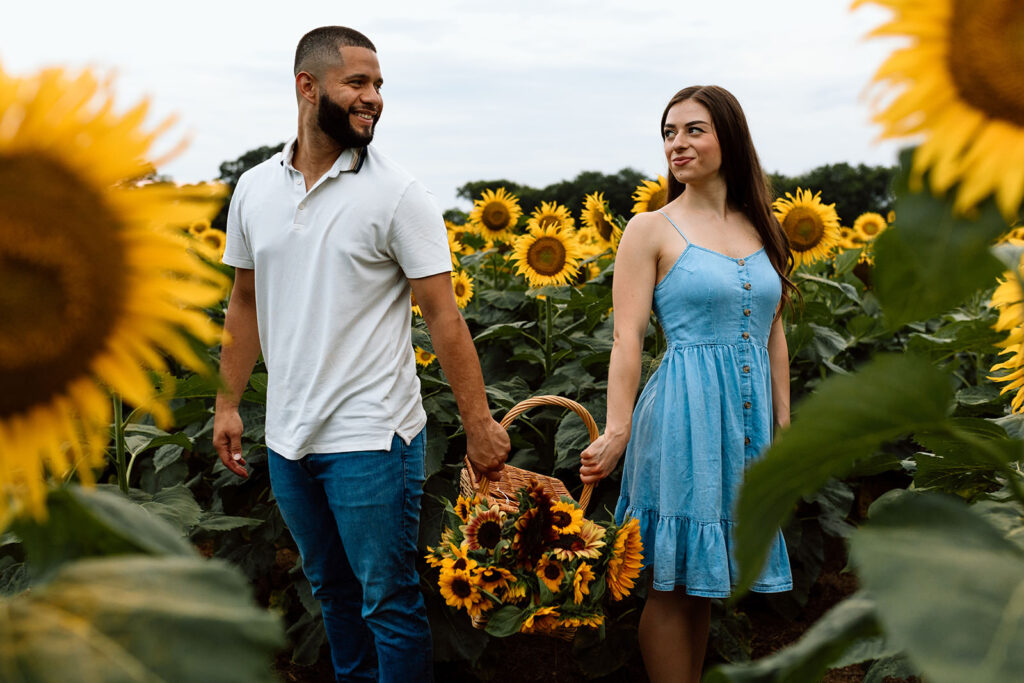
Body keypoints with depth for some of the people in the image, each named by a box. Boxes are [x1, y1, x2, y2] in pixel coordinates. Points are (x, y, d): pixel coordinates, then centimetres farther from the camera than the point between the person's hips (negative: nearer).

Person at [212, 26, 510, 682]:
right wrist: (228, 404, 13)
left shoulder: (398, 194, -10)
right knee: (332, 589, 20)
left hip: (371, 438, -5)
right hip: (287, 437, 5)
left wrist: (480, 424, -13)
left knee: (389, 601, 3)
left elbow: (444, 316, -10)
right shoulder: (254, 189, 5)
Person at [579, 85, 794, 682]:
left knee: (707, 577, 13)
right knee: (674, 581, 2)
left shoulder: (762, 228, 12)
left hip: (751, 416, 5)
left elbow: (774, 334, 15)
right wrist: (617, 431, -18)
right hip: (686, 412, -5)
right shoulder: (651, 229, -3)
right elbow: (627, 337, -9)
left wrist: (783, 425, 12)